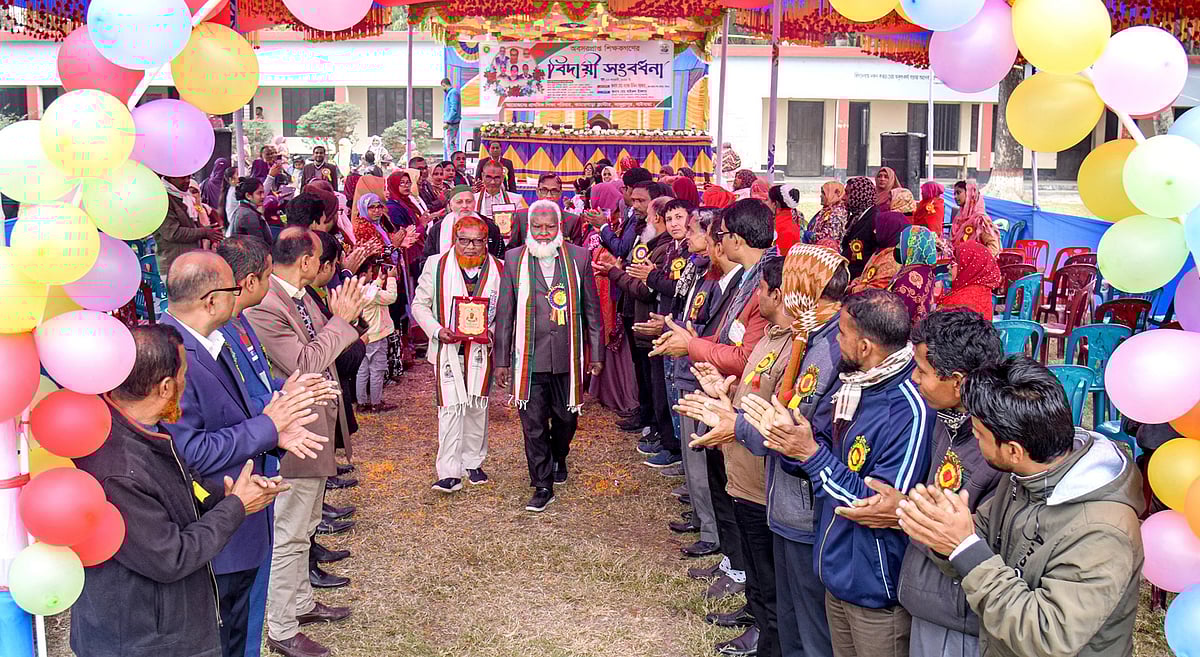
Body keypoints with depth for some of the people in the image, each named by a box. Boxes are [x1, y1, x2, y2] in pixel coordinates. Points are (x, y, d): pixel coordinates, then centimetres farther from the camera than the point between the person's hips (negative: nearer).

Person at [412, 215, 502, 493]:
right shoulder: (436, 265, -1)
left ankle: (472, 463, 28)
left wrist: (492, 332, -12)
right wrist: (437, 330, -12)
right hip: (448, 348, -2)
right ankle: (449, 472, -3)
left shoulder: (497, 269, 0)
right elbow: (420, 304, 4)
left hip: (481, 349, 2)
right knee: (450, 407, -7)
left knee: (477, 406, 12)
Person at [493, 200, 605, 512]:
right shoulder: (514, 259, 1)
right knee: (533, 423, 2)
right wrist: (501, 360, 3)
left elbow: (591, 309, 6)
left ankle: (558, 457, 45)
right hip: (529, 357, -1)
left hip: (568, 356, 1)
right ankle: (543, 485, 16)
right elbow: (504, 313, 4)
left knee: (566, 416, 15)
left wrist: (596, 354, 5)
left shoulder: (579, 257, 2)